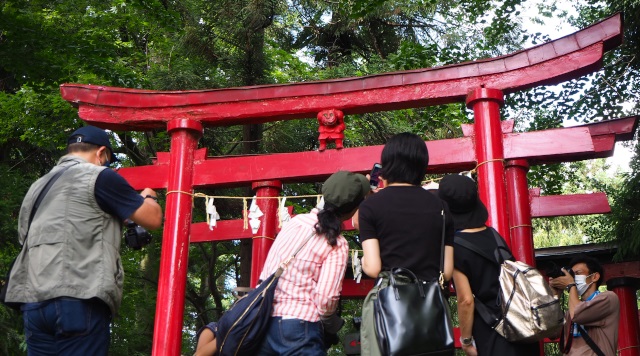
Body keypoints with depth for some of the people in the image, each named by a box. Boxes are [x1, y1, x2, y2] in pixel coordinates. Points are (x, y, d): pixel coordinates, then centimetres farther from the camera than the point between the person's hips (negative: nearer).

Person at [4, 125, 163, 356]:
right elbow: (153, 219, 3)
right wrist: (148, 197, 26)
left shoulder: (37, 187, 23)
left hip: (33, 300, 7)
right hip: (79, 298, -7)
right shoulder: (99, 177, 2)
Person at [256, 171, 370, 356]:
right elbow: (325, 299, -19)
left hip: (263, 320, 7)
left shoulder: (296, 220, 6)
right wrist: (330, 323, 4)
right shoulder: (337, 244, -11)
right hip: (299, 328, -6)